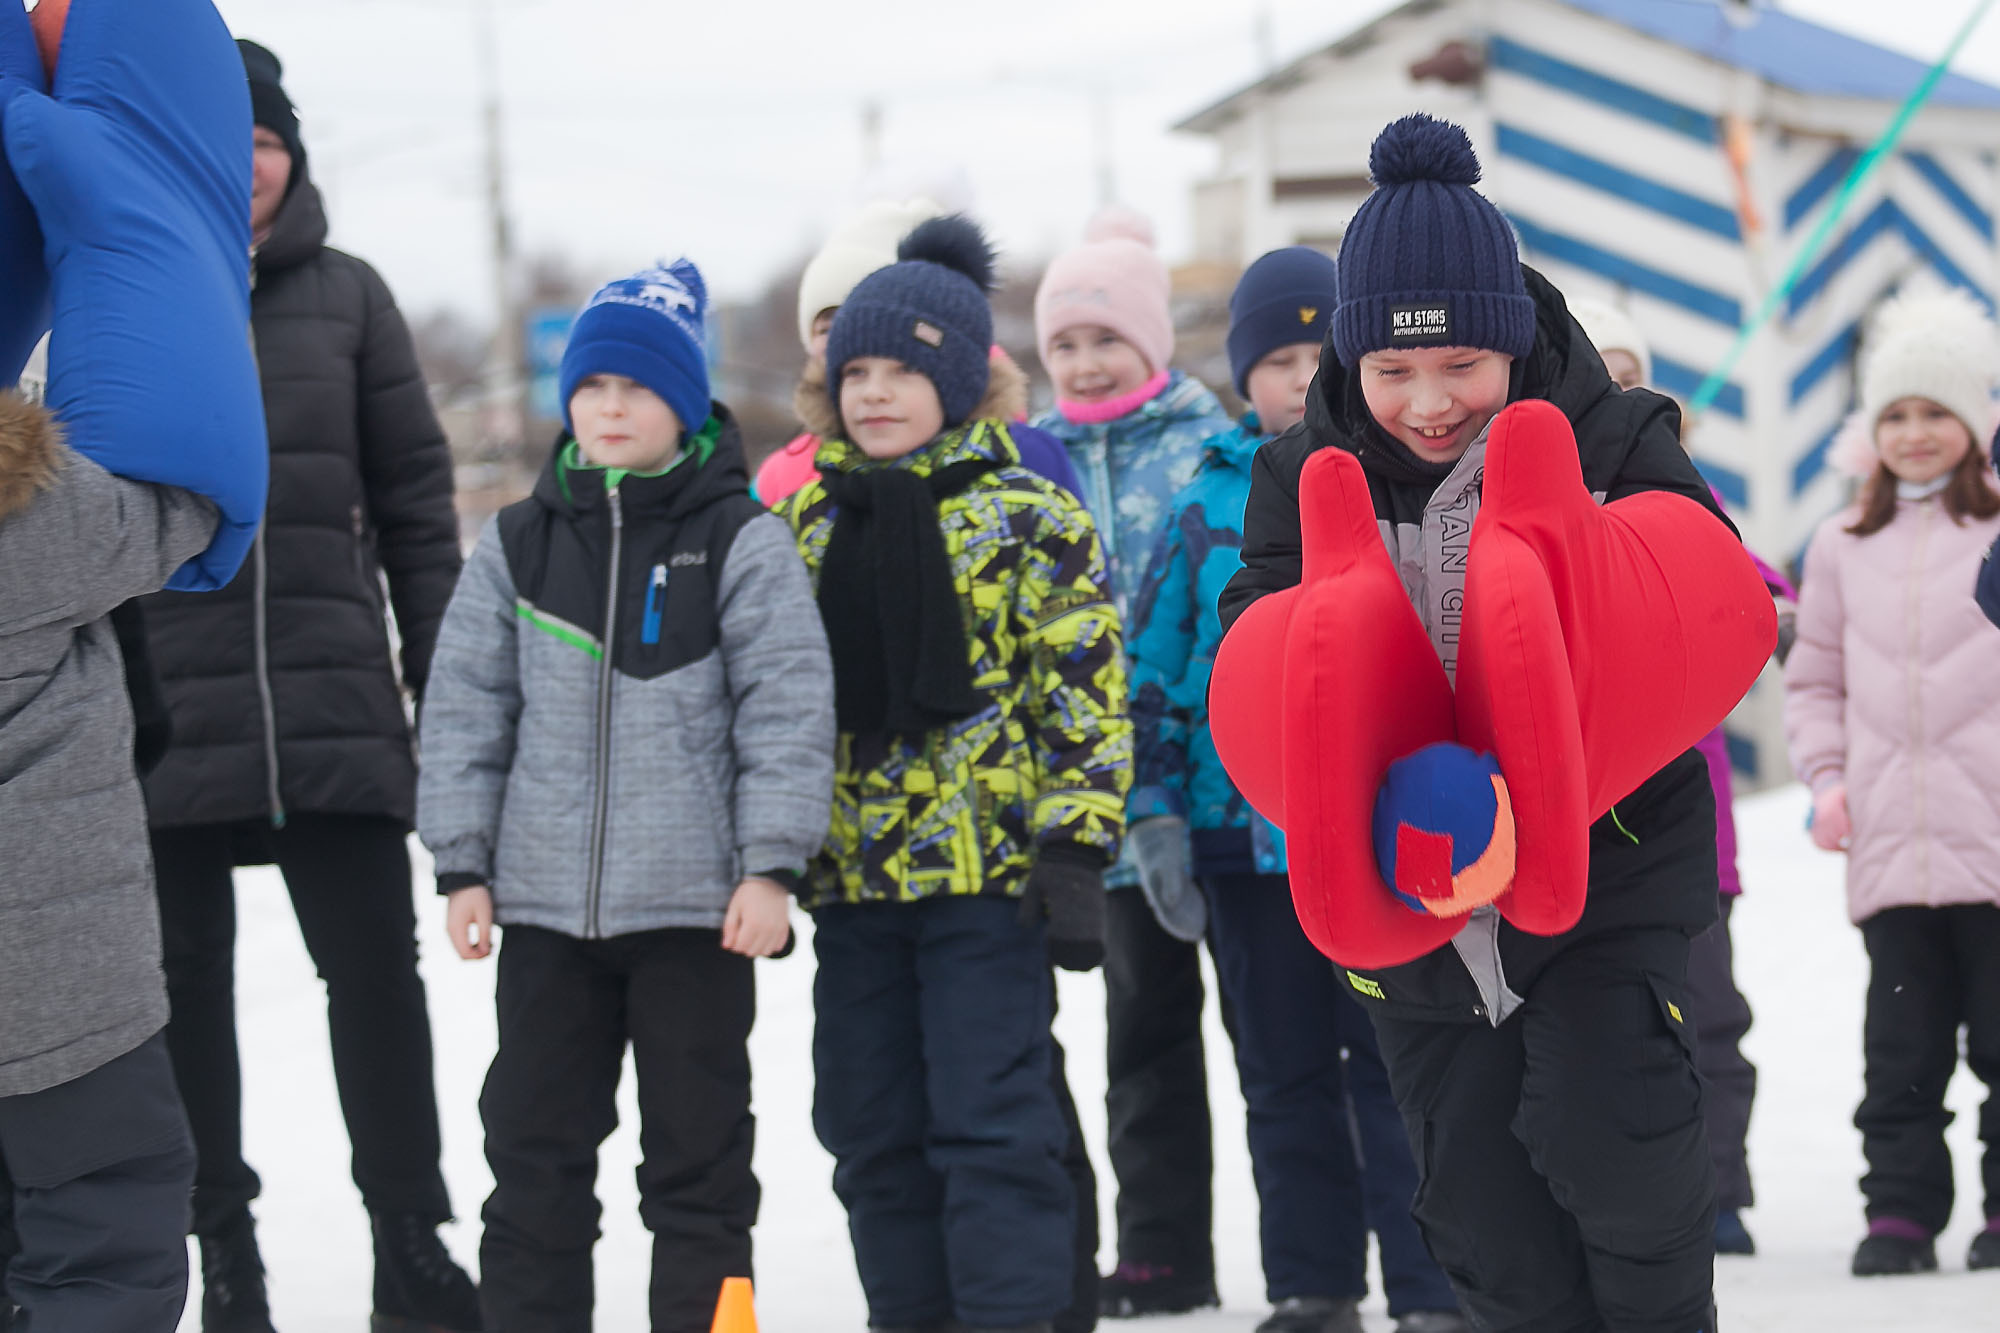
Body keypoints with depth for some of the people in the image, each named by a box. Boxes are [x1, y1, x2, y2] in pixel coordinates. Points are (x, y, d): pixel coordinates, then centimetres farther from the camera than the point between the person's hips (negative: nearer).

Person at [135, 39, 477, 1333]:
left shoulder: (346, 295, 6)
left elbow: (417, 497, 8)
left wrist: (446, 679, 4)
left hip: (336, 707, 1)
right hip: (164, 708, 0)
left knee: (376, 969, 1)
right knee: (187, 983, 6)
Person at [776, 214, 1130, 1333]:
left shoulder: (1029, 519, -4)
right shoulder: (806, 520, 12)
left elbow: (1083, 695, -7)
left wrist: (1074, 852, -14)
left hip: (988, 865, -6)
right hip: (850, 871, 6)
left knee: (990, 1119, -6)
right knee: (872, 1132, 10)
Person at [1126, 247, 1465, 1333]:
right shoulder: (1209, 501, 7)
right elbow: (1155, 664, 9)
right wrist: (1155, 813, 2)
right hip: (1244, 828, 3)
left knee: (1397, 1070, -3)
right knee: (1284, 1079, 11)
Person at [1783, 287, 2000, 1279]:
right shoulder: (1844, 547, 13)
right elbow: (1814, 678, 18)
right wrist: (1829, 779, 5)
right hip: (1890, 847, 3)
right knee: (1902, 1043, 5)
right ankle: (1901, 1212, 10)